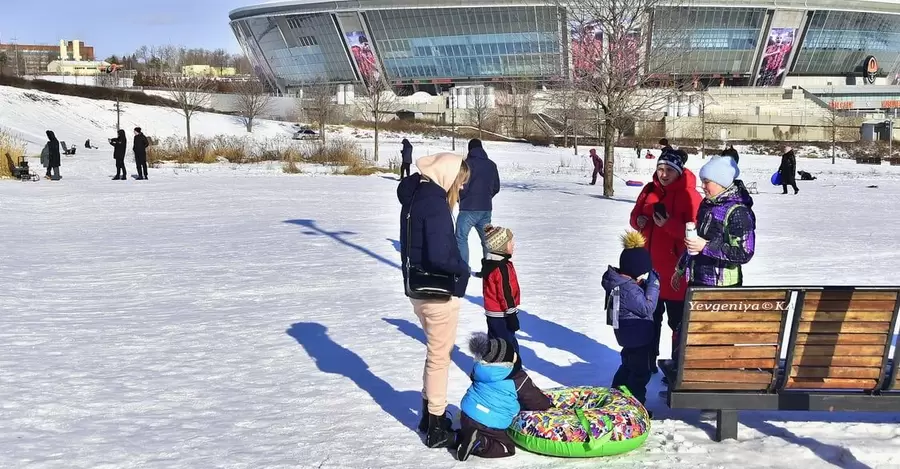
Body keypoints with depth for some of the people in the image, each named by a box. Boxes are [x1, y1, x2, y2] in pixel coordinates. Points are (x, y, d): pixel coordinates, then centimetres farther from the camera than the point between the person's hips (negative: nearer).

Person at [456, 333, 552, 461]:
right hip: (488, 424, -7)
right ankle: (480, 444, -15)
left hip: (467, 414, 7)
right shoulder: (517, 378, -14)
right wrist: (548, 405, 21)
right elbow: (534, 398, -1)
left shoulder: (480, 369, 2)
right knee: (508, 447, 6)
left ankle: (460, 437, 6)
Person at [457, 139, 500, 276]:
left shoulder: (467, 163, -10)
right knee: (487, 239, 14)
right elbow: (496, 187, 14)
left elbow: (462, 186, -14)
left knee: (461, 237, 0)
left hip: (469, 208, -6)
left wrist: (460, 198, 6)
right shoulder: (492, 165, 9)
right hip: (486, 208, 6)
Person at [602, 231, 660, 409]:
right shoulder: (629, 289, -30)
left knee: (628, 366, 25)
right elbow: (647, 308, -25)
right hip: (639, 338, -10)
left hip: (629, 336, 10)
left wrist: (646, 284, -2)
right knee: (641, 372, 3)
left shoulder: (618, 281, 1)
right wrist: (653, 285, -23)